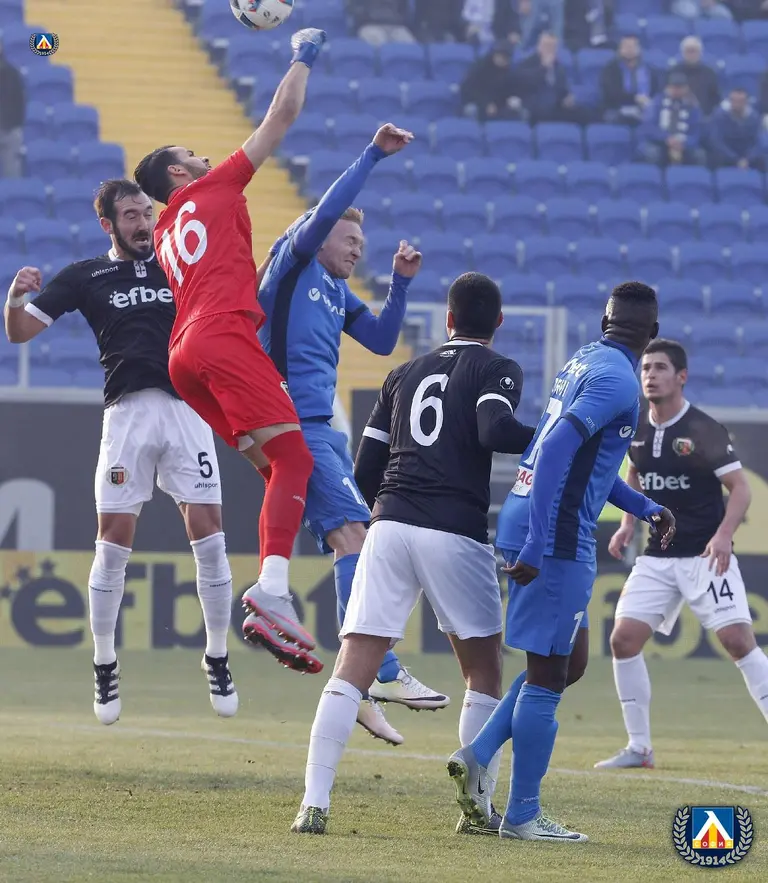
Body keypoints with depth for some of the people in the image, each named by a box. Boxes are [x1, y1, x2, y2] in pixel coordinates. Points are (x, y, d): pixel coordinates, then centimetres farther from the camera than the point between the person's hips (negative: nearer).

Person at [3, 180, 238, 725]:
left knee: (209, 536, -6)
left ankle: (217, 660, 6)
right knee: (113, 542, -4)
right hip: (127, 412, -1)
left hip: (186, 409, 1)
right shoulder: (85, 277, 10)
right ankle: (105, 666, 9)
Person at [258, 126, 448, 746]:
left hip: (323, 430, 9)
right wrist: (374, 157, -15)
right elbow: (325, 211, -15)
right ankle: (381, 673, -27)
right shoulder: (294, 264, -1)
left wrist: (402, 284, 12)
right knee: (353, 531, -20)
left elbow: (381, 341, 22)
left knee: (348, 543, 5)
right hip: (294, 422, -9)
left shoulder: (338, 292, 22)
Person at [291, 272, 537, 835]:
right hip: (457, 534, -4)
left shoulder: (406, 374, 21)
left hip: (390, 528, 4)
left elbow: (365, 470, 20)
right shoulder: (497, 370, 6)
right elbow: (494, 431, -16)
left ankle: (315, 803, -15)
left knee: (353, 669, -3)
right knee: (484, 671, 13)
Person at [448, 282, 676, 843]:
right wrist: (540, 546, -28)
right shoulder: (617, 379, -14)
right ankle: (523, 816, 2)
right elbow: (556, 450, -25)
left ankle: (479, 756, 10)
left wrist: (645, 508, 23)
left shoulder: (583, 363, 16)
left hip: (526, 522, 9)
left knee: (565, 661, 19)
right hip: (557, 536, -9)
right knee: (548, 673, -2)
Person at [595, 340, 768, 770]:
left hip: (706, 556, -6)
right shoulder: (636, 428, 4)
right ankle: (640, 747, 7)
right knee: (623, 639, -4)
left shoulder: (704, 429, -12)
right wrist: (629, 524, 10)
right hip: (657, 557, 6)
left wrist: (724, 534, -27)